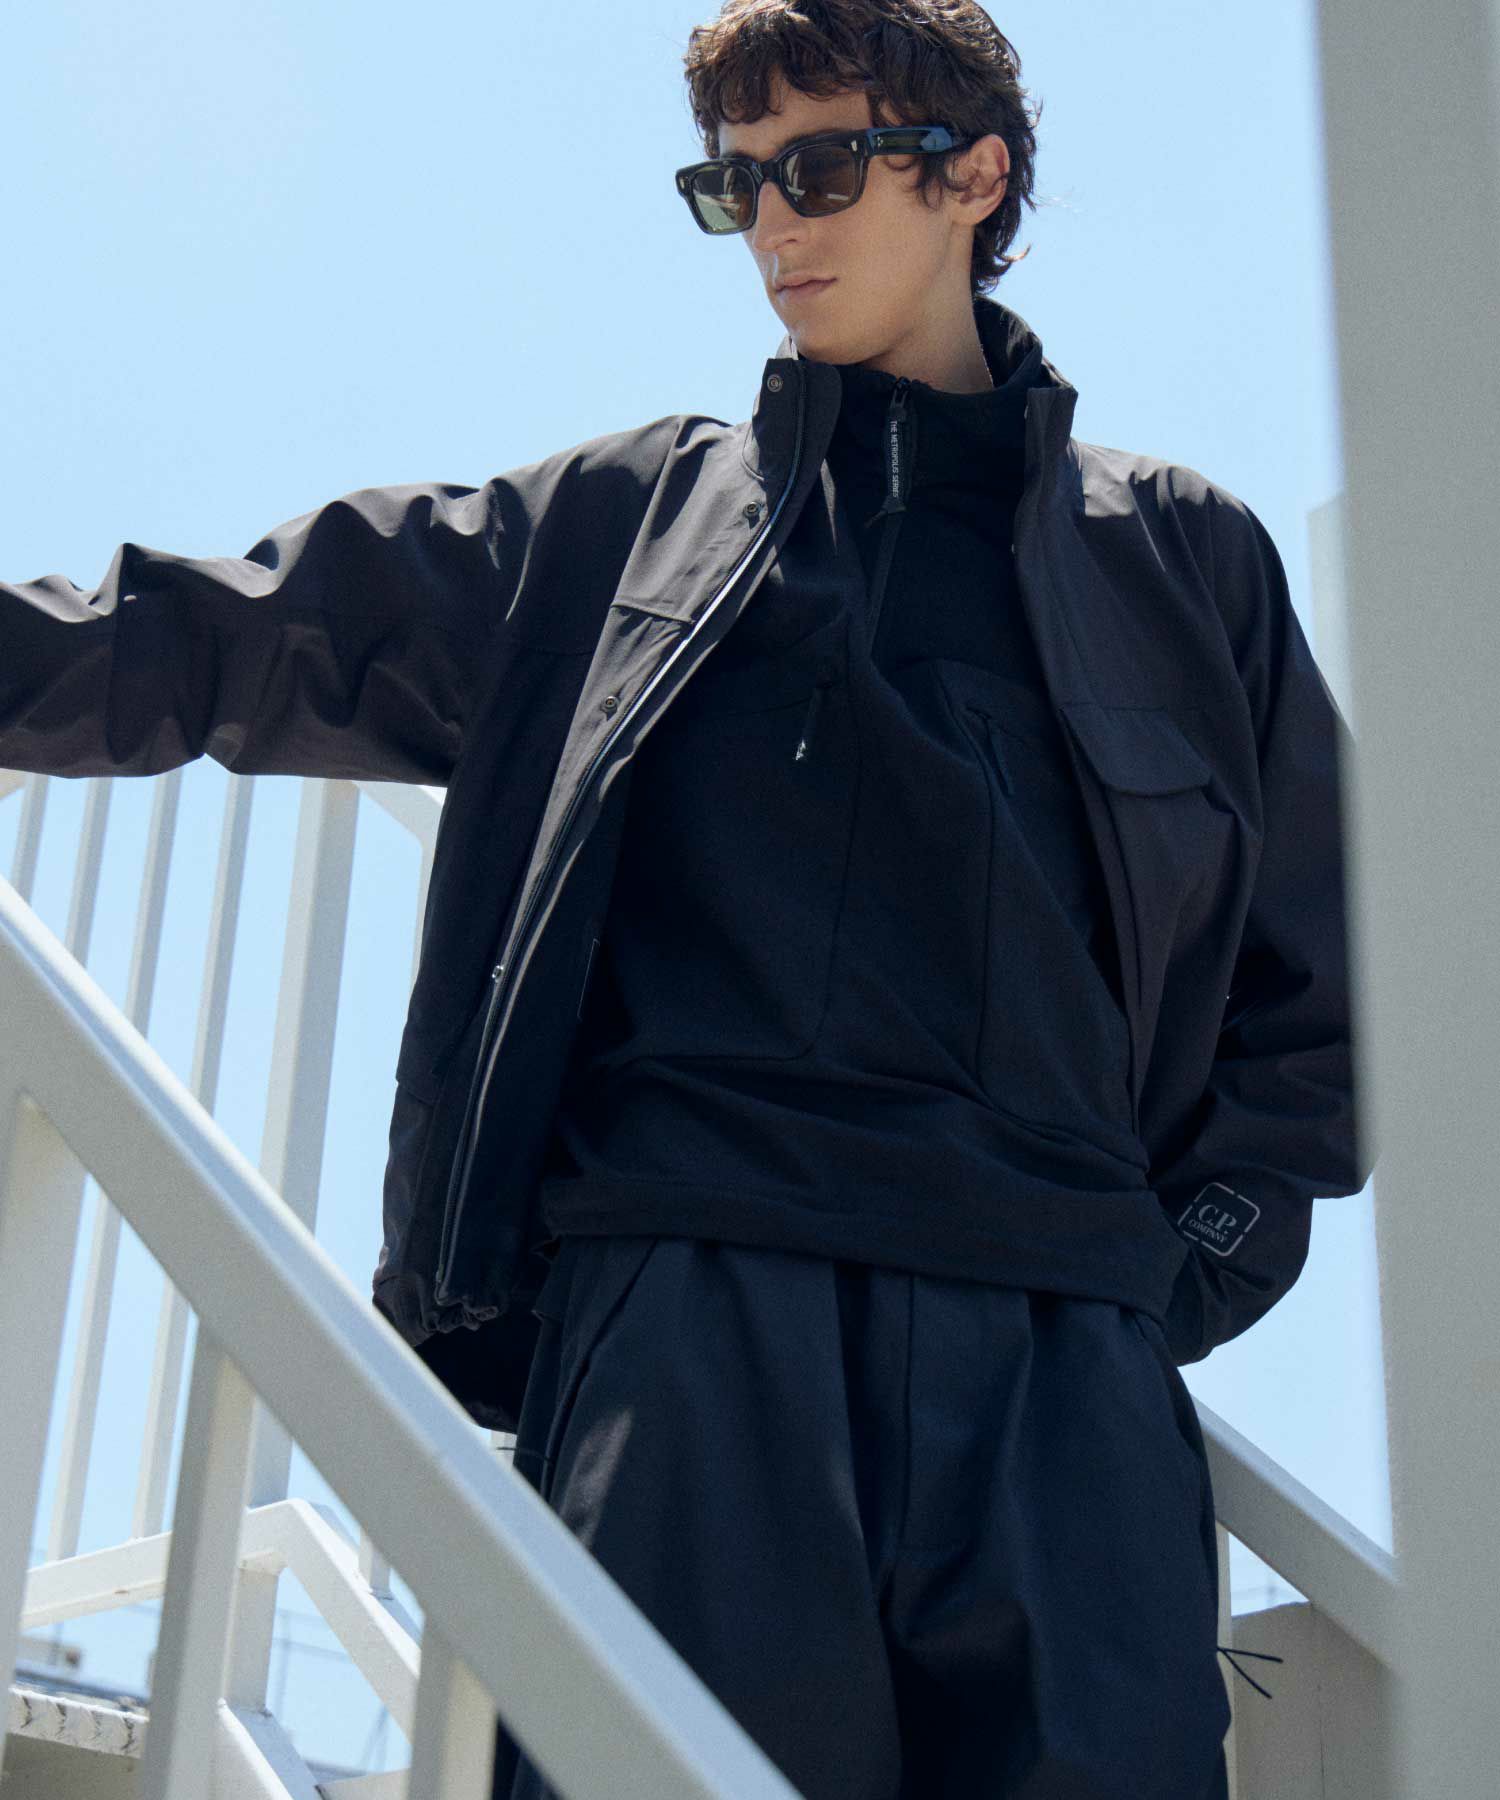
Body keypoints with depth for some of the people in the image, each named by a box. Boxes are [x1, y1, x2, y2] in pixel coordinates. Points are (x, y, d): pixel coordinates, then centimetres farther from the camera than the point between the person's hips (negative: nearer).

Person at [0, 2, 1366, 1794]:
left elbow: (1313, 986, 21)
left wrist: (1199, 1263, 9)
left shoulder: (1186, 557, 18)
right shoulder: (627, 521, 19)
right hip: (689, 1316, 0)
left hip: (1060, 1350, 1)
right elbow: (242, 640, 16)